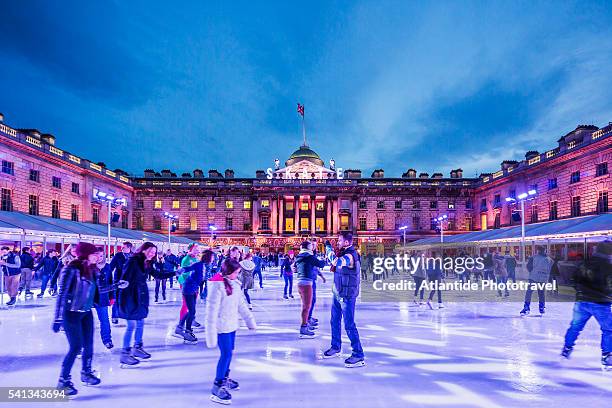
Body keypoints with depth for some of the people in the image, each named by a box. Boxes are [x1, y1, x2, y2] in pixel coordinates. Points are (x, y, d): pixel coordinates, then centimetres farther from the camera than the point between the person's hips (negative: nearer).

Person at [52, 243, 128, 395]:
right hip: (71, 314, -7)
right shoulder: (71, 269, -19)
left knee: (88, 345, 12)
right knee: (76, 347, -6)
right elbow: (61, 294, -20)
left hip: (86, 313, 7)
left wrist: (117, 286, 15)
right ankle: (63, 381, 12)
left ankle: (86, 373, 32)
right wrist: (57, 318, -21)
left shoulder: (90, 270, 3)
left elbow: (96, 290, 13)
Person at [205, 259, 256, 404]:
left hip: (232, 324, 7)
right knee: (226, 354, -6)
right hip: (222, 326, -7)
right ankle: (217, 388, 5)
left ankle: (225, 378, 35)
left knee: (228, 352, 16)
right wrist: (211, 333, -21)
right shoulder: (217, 285, -20)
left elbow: (241, 303, 11)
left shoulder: (234, 283, 3)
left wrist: (250, 320, 13)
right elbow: (212, 310, -21)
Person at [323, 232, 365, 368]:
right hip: (337, 293, 10)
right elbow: (333, 262, 24)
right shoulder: (344, 253, 8)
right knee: (335, 321, 18)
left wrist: (328, 247, -24)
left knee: (349, 325, -6)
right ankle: (336, 347, 33)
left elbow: (336, 261, -38)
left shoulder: (351, 256, -21)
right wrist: (329, 250, 6)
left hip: (347, 296, -9)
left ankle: (358, 356, 2)